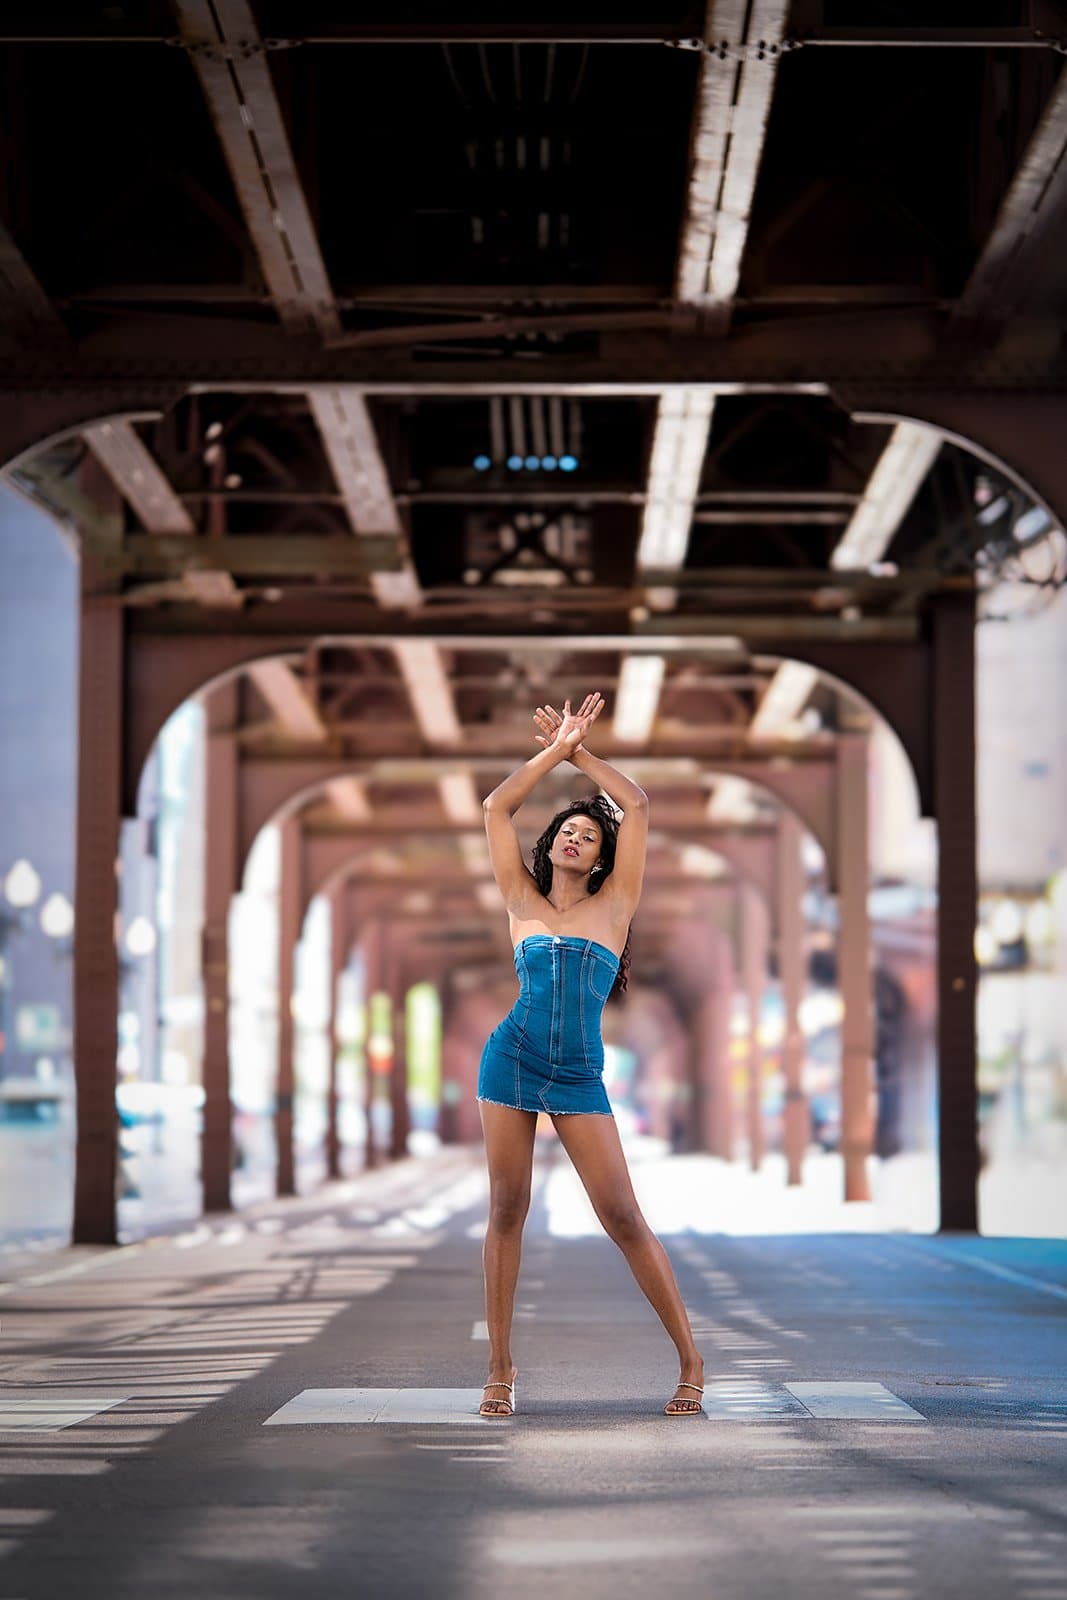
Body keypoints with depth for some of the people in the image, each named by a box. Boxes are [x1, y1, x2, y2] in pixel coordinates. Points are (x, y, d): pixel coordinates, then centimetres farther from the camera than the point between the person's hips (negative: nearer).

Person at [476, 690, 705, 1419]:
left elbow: (638, 804, 5)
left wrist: (581, 750, 13)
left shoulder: (614, 903, 7)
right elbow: (496, 807, 9)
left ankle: (691, 1360, 0)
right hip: (512, 1060, 1)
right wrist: (558, 747, 9)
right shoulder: (523, 901, 11)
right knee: (506, 1212, 2)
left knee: (625, 1219, -6)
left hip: (580, 1077, -1)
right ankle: (501, 1367, 9)